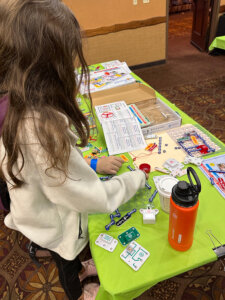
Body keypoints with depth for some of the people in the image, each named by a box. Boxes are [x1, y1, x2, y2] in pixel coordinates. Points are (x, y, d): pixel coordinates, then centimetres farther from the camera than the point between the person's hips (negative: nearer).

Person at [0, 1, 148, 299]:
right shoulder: (44, 128, -44)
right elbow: (94, 197, -32)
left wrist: (91, 164, -5)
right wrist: (135, 178, -17)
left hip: (43, 214, 6)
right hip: (57, 224, -6)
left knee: (70, 253, 36)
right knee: (65, 261, 28)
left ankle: (77, 270, 68)